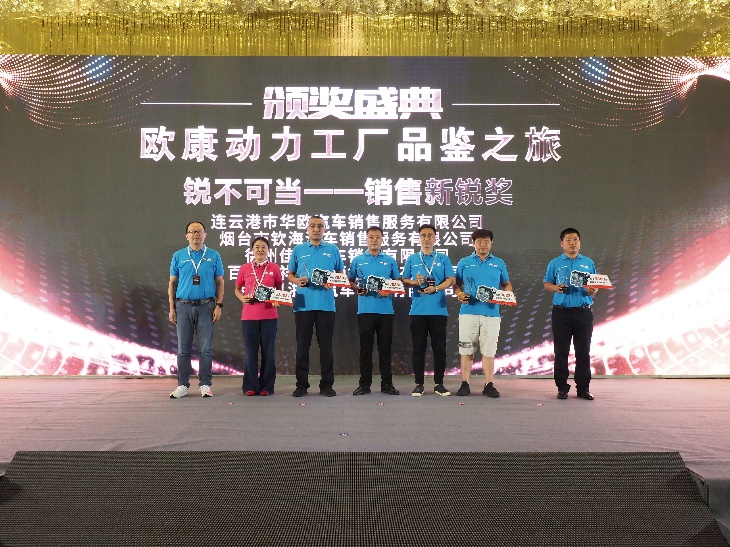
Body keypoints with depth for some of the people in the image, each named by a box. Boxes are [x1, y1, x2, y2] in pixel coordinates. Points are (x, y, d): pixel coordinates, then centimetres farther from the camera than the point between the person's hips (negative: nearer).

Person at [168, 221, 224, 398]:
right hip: (183, 306, 1)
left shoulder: (214, 256, 5)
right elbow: (172, 283, 10)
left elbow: (220, 282, 6)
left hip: (206, 306, -1)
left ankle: (205, 385, 9)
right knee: (183, 348, 4)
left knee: (206, 348, 1)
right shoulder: (178, 256, 8)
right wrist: (172, 308, 4)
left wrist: (219, 305, -3)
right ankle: (182, 385, 12)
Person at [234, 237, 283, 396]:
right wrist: (242, 297, -6)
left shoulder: (274, 268, 4)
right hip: (249, 315, 0)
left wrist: (278, 301, -7)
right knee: (251, 352, 4)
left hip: (269, 315, 0)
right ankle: (250, 386, 14)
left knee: (268, 351, 5)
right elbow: (237, 289, 14)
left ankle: (266, 386, 14)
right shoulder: (245, 268, 5)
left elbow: (279, 289, 12)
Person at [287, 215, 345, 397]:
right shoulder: (298, 250, 10)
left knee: (326, 346, 3)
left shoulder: (333, 250, 9)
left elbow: (341, 273, 12)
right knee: (302, 346, 4)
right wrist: (296, 281, -9)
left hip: (326, 304, 0)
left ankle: (326, 385, 12)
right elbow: (290, 274, 13)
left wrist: (333, 282, -8)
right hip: (303, 304, 1)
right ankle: (301, 384, 12)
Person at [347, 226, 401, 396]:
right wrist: (357, 289, -8)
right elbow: (350, 281, 12)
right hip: (365, 310, 0)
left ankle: (387, 383, 12)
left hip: (386, 310, 0)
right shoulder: (357, 260, 9)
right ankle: (364, 384, 11)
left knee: (385, 347, 4)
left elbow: (398, 282, 10)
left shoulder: (390, 261, 9)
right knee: (365, 348, 3)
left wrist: (389, 291, -9)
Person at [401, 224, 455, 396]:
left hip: (439, 310, 0)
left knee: (439, 348, 2)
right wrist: (415, 282, -10)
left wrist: (435, 288, -16)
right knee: (418, 348, 3)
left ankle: (439, 384, 12)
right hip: (418, 310, 1)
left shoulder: (443, 259, 9)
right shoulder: (412, 259, 11)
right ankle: (419, 384, 10)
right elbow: (404, 280, 11)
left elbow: (450, 280, 0)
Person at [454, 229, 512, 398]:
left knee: (489, 351, 2)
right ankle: (464, 384, 10)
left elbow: (506, 284, 19)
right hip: (468, 311, 0)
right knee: (466, 350, 3)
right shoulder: (464, 263, 10)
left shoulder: (499, 263, 12)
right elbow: (457, 284, 14)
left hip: (491, 313, 0)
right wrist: (460, 295, -6)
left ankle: (489, 385, 8)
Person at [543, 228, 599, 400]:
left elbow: (595, 285, 14)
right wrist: (556, 288, -14)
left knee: (583, 351, 4)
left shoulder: (588, 263, 12)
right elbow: (546, 284, 7)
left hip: (584, 313, 1)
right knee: (561, 351, 2)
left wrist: (593, 291, -8)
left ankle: (583, 388, 12)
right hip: (561, 312, -1)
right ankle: (562, 387, 11)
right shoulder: (555, 263, 7)